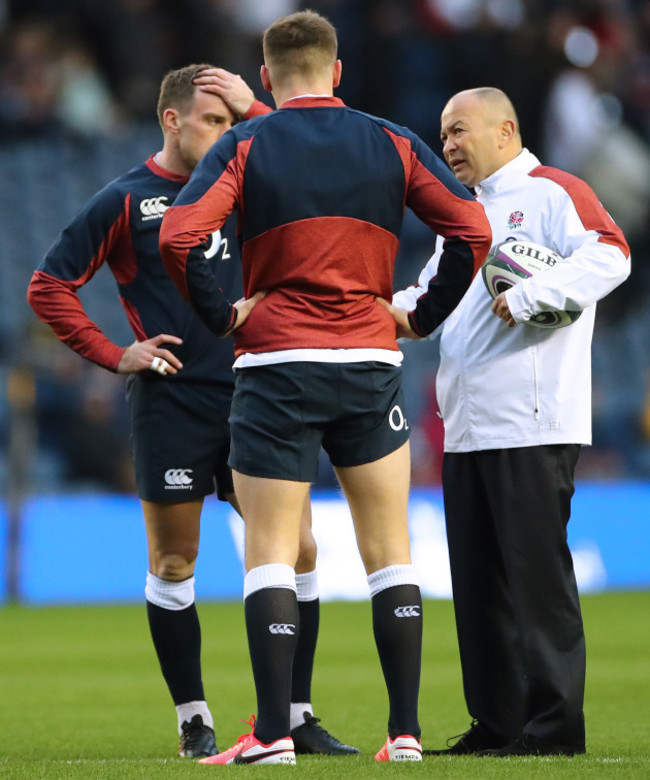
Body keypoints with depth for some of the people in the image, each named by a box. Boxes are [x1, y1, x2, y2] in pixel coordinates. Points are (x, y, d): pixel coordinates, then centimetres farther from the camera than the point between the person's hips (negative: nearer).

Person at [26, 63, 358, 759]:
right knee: (174, 564, 1)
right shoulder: (127, 200, 0)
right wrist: (115, 356, -4)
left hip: (248, 399, 4)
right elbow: (48, 288, 1)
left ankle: (296, 717, 7)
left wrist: (255, 110, -2)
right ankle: (194, 722, 11)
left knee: (297, 551, -1)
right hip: (170, 406, -4)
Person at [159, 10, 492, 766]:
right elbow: (472, 229, 0)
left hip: (275, 363, -2)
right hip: (372, 364, 2)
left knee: (270, 555, 0)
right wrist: (423, 318, 7)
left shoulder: (244, 146, -1)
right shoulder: (392, 144, 6)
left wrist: (222, 316, -2)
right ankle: (405, 731, 6)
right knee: (390, 554, 9)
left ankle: (273, 732, -8)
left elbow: (178, 236, -14)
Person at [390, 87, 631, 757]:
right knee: (478, 577, 7)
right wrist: (389, 309, 7)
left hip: (531, 424, -9)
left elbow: (608, 256, -18)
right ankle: (496, 723, 12)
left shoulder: (551, 193, -3)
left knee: (535, 570, -9)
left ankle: (554, 726, -7)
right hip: (466, 428, 9)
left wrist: (528, 296, -25)